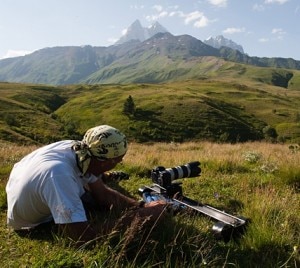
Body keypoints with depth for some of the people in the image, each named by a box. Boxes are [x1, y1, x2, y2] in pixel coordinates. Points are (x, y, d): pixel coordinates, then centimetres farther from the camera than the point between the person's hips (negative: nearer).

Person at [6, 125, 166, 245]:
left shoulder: (76, 148, -22)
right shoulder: (59, 175, -44)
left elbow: (102, 194, -12)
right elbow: (85, 237, -45)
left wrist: (141, 206, -24)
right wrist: (141, 216, -39)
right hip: (30, 224, -5)